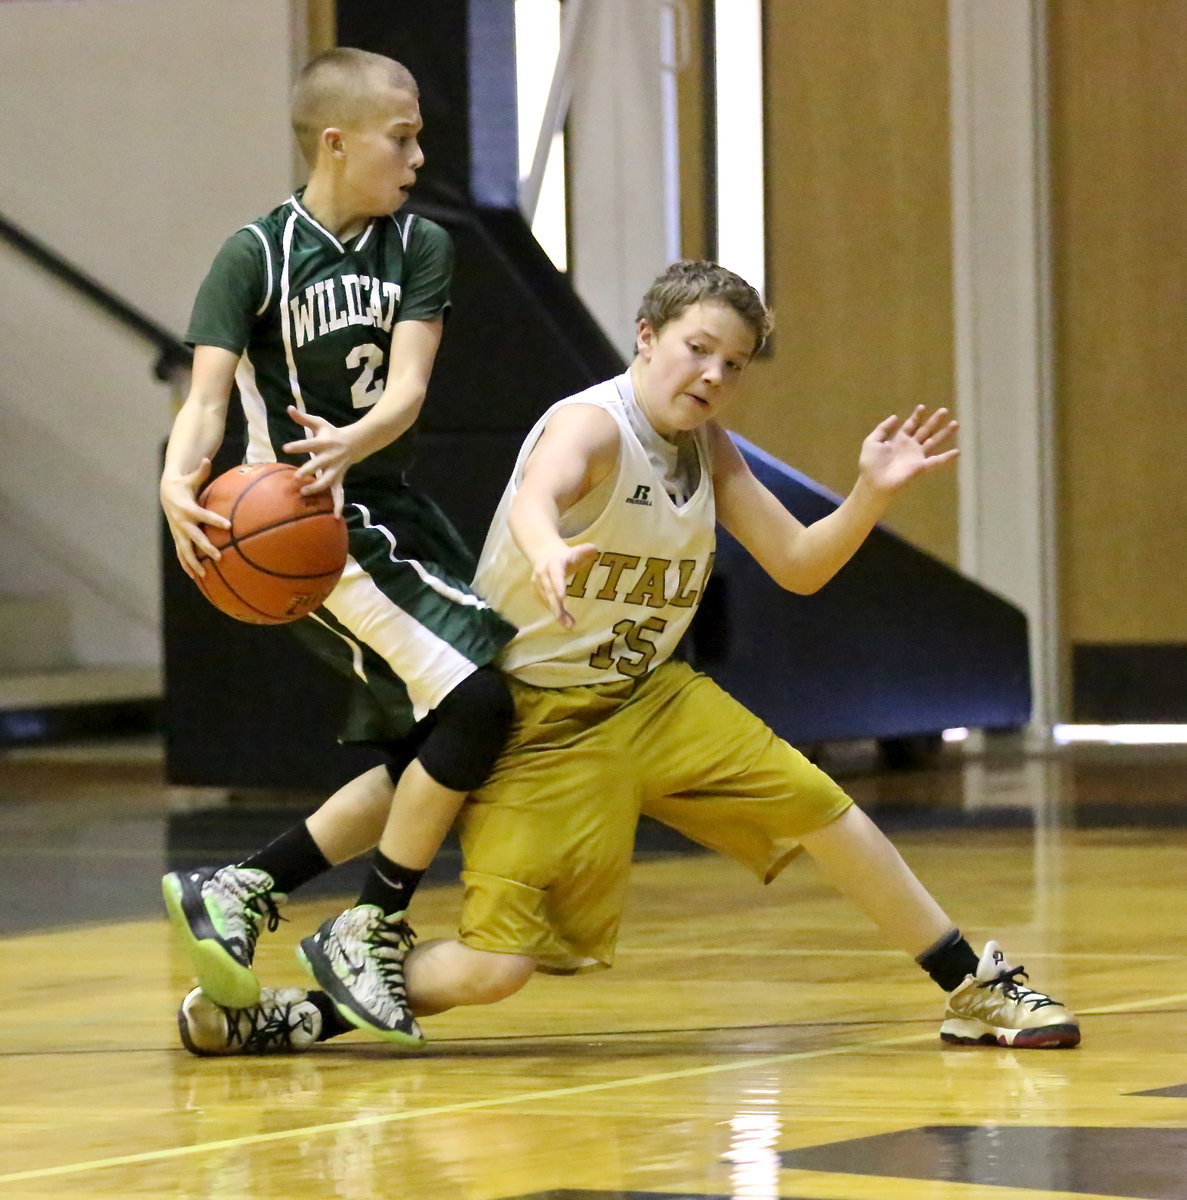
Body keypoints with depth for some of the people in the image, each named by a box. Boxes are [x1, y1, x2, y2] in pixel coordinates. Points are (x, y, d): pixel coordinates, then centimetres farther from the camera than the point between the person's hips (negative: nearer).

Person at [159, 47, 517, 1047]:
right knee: (474, 704, -20)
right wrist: (180, 478, -41)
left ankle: (243, 889, 18)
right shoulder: (256, 256, -10)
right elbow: (208, 396, -18)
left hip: (392, 508, 7)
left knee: (428, 761, 10)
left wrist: (350, 444, -33)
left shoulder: (420, 250, 3)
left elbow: (407, 387, -11)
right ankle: (369, 932, -7)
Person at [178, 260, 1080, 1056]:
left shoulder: (712, 452, 3)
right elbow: (534, 497, -44)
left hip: (651, 697, 7)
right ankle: (303, 1016, 0)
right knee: (493, 969, -17)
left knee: (819, 809, 2)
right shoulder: (593, 424, -20)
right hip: (538, 719, -7)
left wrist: (873, 493, -13)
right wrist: (548, 553, -68)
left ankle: (977, 990, 17)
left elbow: (798, 566, 5)